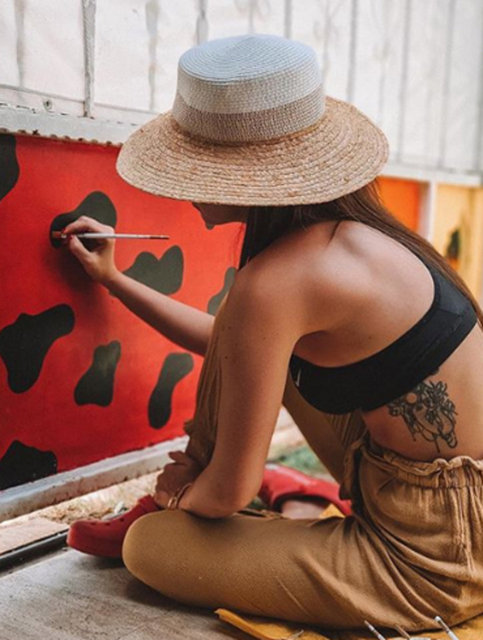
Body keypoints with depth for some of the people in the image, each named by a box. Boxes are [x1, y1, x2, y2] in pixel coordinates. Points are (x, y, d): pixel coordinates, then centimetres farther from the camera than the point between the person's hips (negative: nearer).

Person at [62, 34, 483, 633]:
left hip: (432, 561, -8)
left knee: (148, 548, -8)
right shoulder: (347, 231, 2)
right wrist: (114, 280, 24)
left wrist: (184, 496, 7)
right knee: (268, 349, 14)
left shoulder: (273, 283, -26)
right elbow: (232, 345, 18)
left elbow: (229, 489, -17)